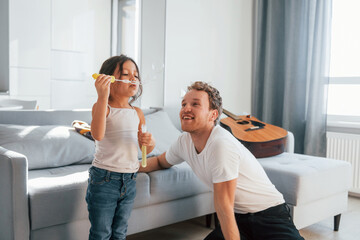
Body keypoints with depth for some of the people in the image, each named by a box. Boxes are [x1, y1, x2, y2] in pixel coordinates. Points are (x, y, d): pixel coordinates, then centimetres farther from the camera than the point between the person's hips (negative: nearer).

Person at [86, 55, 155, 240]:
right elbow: (98, 135, -30)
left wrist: (150, 142, -11)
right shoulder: (102, 106, -9)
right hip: (104, 179, -5)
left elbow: (145, 148, 13)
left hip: (129, 181, 5)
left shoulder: (137, 113, 6)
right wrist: (102, 96, -33)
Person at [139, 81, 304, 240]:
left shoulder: (221, 144, -26)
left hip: (269, 216, -6)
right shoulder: (185, 141, -3)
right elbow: (161, 162, 17)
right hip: (239, 217, 6)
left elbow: (223, 208, -24)